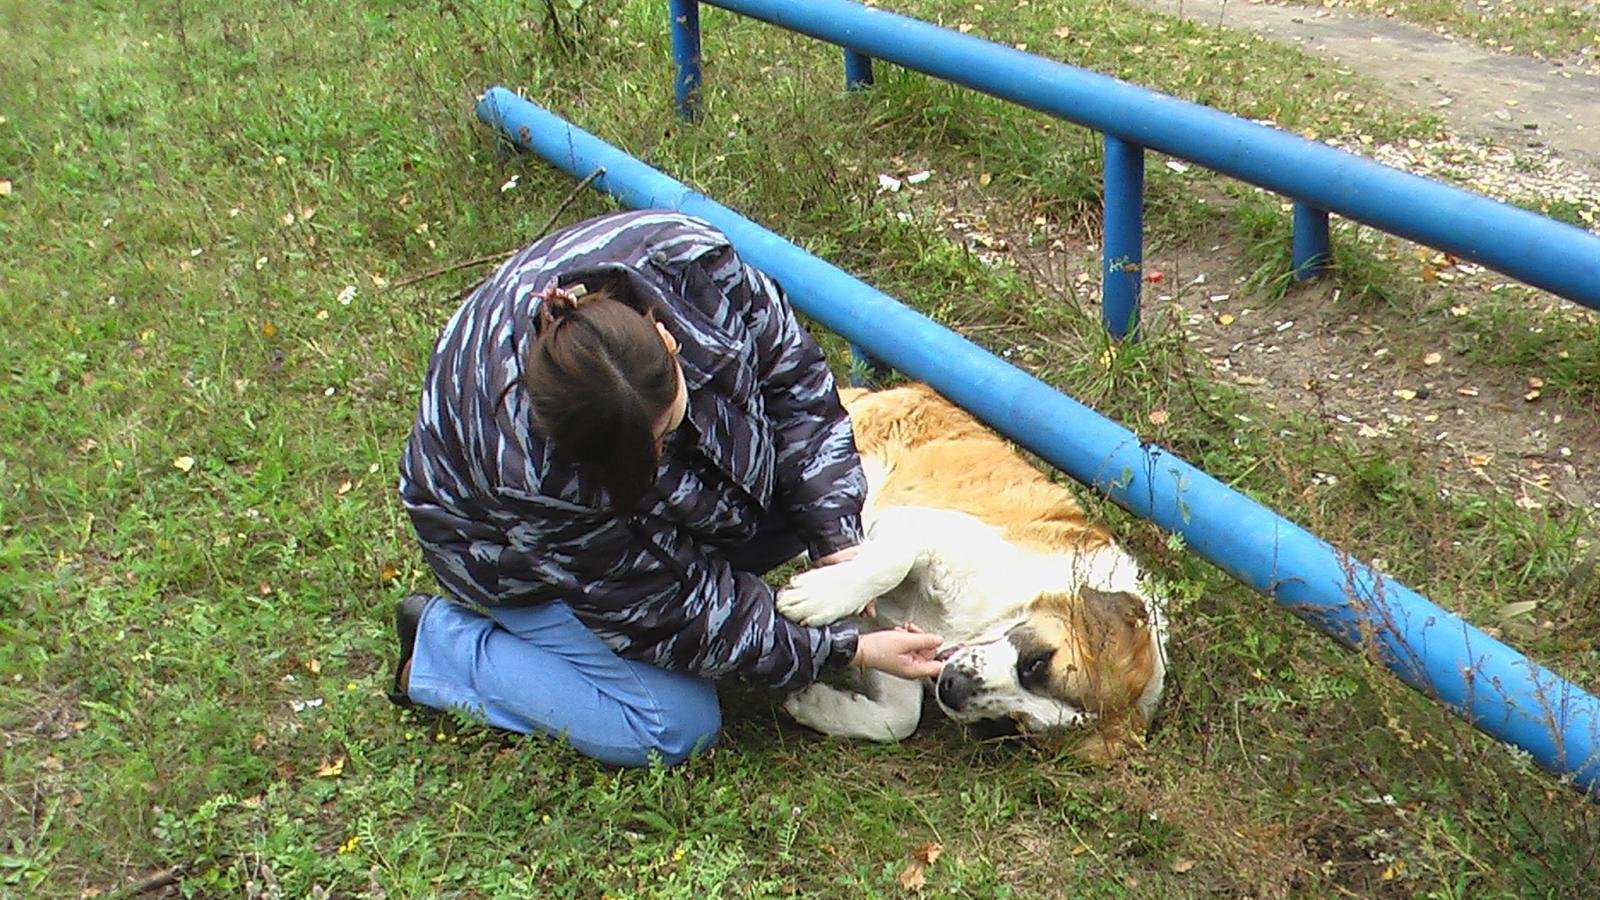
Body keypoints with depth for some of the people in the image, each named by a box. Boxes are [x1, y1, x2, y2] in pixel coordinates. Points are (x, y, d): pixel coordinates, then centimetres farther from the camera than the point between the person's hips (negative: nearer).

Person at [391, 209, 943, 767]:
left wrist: (835, 538, -24)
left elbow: (790, 367, -17)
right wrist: (849, 650, -27)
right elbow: (672, 612, -29)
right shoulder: (528, 472, -43)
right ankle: (439, 647, 1)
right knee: (673, 727, -12)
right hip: (511, 541, -5)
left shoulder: (682, 258, -36)